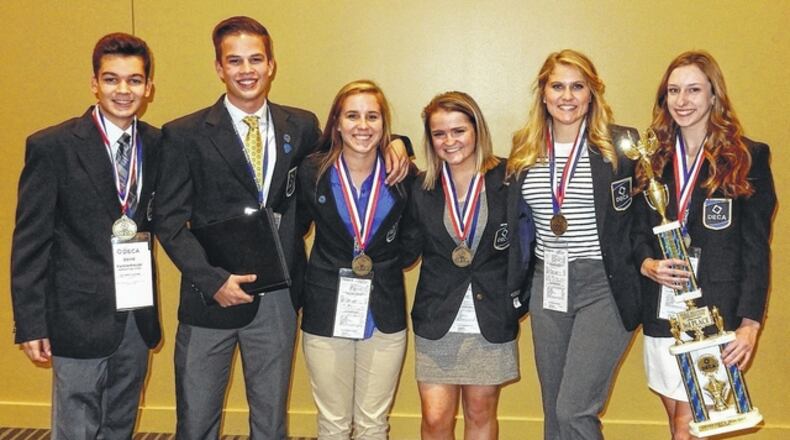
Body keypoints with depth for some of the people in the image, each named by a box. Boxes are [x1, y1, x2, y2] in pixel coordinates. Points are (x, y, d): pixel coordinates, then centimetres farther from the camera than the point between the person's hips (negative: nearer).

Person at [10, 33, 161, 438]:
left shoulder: (157, 145, 4)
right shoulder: (51, 147, -9)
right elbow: (30, 241, -8)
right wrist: (30, 324, -9)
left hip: (138, 317, 5)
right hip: (81, 318, -4)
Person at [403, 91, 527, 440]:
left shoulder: (508, 180, -5)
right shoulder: (421, 189, 1)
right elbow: (406, 252, -1)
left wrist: (520, 298, -8)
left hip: (492, 320, -1)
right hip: (437, 320, 1)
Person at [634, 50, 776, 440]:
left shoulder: (748, 158, -2)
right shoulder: (654, 158, 10)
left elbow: (756, 249, -4)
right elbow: (636, 232, 14)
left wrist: (750, 322, -12)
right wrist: (647, 264, -9)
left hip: (716, 312, -4)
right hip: (661, 312, 4)